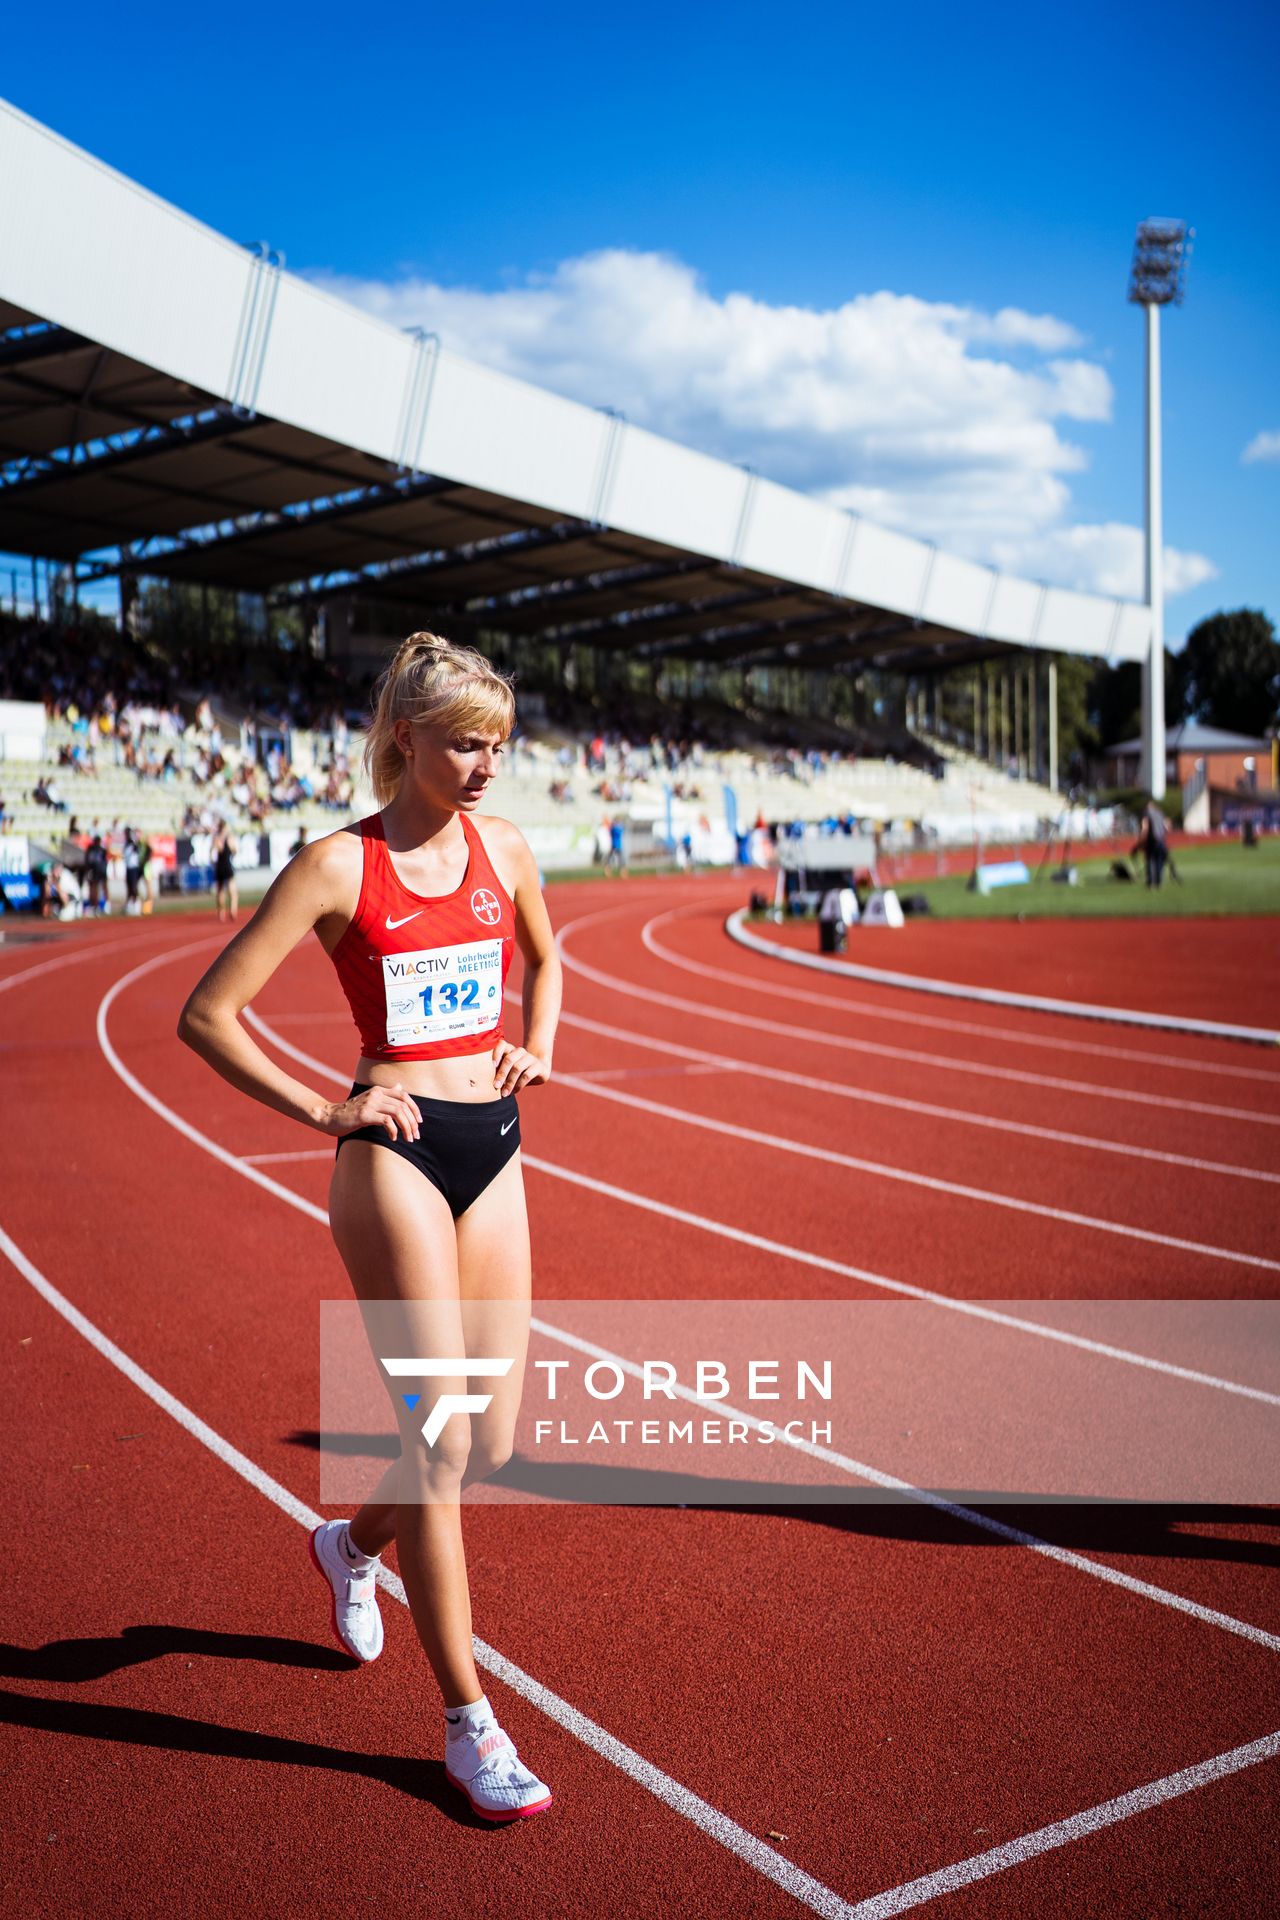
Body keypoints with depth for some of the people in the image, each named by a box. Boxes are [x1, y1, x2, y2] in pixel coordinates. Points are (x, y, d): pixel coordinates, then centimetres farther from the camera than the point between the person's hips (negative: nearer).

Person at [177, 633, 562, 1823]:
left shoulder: (503, 851, 7)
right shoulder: (342, 865, -8)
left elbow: (542, 959, 29)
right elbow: (206, 1016, -7)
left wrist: (537, 1043, 11)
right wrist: (323, 1111, -8)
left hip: (494, 1149, 6)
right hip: (397, 1154, -6)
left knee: (492, 1445, 9)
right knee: (440, 1443, -4)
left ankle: (352, 1543, 40)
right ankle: (468, 1721, 11)